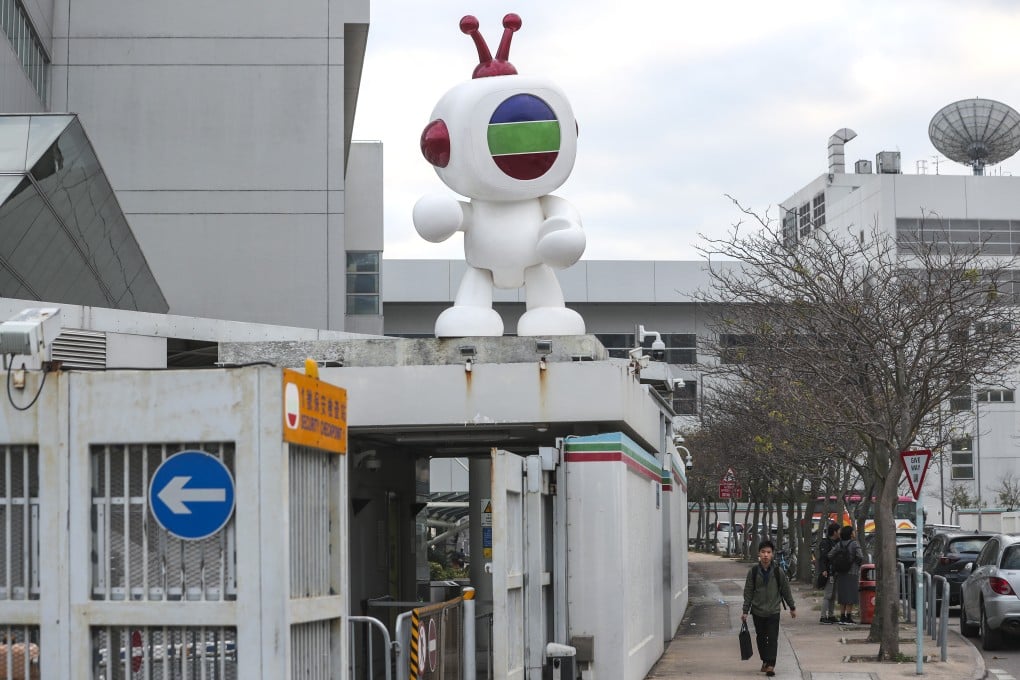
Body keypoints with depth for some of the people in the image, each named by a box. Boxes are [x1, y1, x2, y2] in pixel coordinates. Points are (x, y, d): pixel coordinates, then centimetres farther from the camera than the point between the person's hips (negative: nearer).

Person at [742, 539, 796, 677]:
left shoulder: (778, 572, -5)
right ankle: (765, 661, 26)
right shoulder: (753, 571, -4)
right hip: (758, 611, 1)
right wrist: (745, 611, 1)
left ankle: (771, 664, -8)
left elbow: (786, 590, 6)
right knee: (761, 638, 11)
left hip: (773, 611, -1)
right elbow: (748, 592, 2)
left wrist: (792, 607, 13)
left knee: (773, 638, -7)